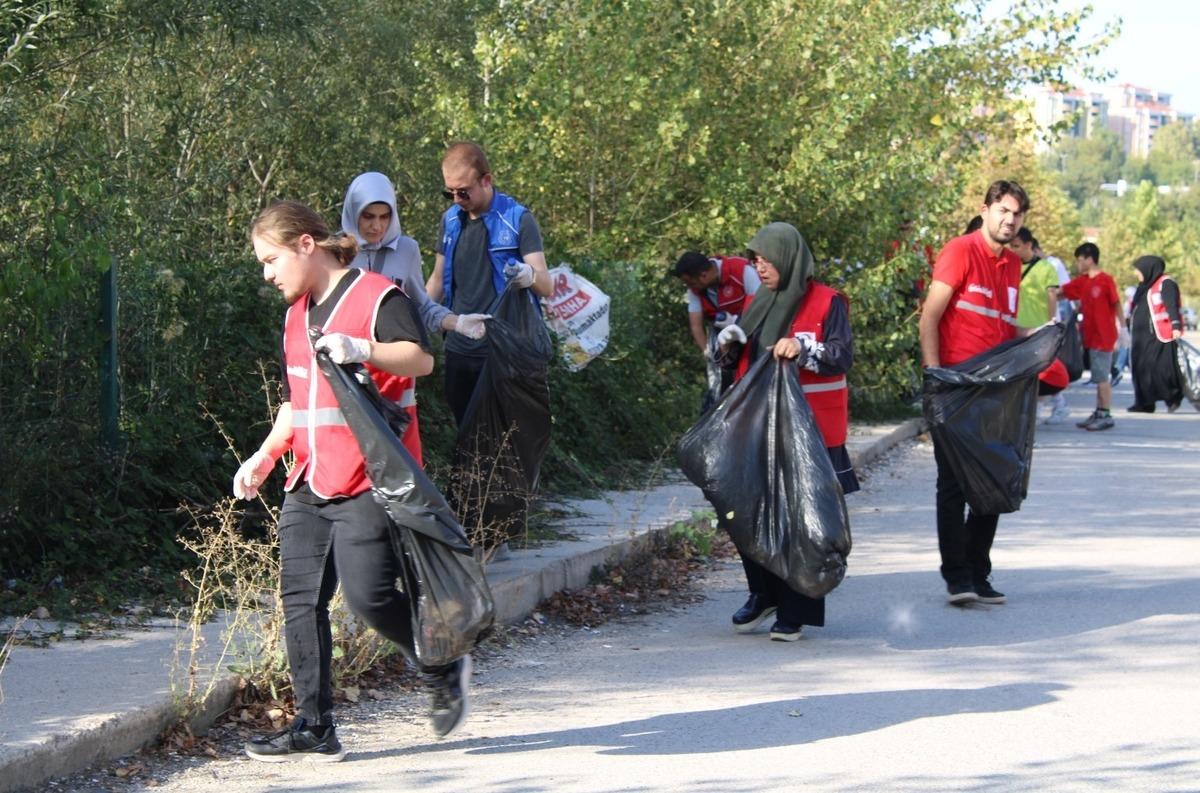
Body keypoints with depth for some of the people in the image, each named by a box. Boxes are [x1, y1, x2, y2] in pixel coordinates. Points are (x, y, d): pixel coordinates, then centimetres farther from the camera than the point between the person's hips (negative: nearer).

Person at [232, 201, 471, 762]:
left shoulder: (375, 296, -7)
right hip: (308, 485, 8)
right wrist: (266, 456, 15)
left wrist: (362, 349, -35)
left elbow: (420, 359, -21)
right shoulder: (297, 315, 19)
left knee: (368, 594, -14)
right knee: (301, 600, 1)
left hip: (367, 483, -8)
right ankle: (314, 727, 5)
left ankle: (444, 670, 12)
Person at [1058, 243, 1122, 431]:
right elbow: (1060, 291, 13)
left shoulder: (1106, 280, -11)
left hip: (1103, 336, -7)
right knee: (1099, 377, 12)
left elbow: (1117, 304, -9)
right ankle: (1099, 413, 17)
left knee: (1102, 377, -5)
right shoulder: (1082, 282, 10)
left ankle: (1106, 415, -1)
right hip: (1091, 336, 7)